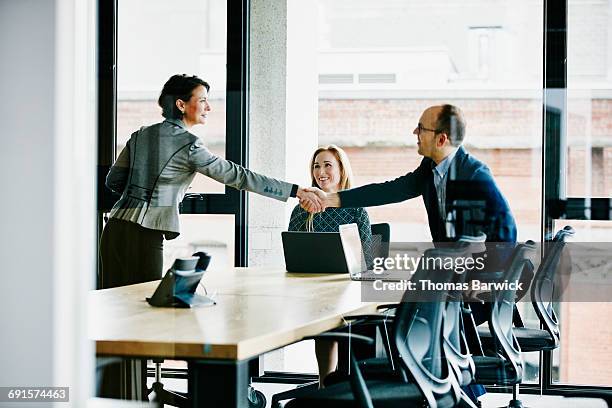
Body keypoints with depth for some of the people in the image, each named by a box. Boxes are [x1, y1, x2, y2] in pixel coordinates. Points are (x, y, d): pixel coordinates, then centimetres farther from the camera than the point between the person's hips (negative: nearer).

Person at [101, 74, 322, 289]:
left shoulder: (140, 135, 12)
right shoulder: (189, 145, -9)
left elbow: (113, 180, 15)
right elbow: (238, 176, -10)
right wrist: (295, 191, -7)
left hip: (115, 229, 7)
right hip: (145, 236, -7)